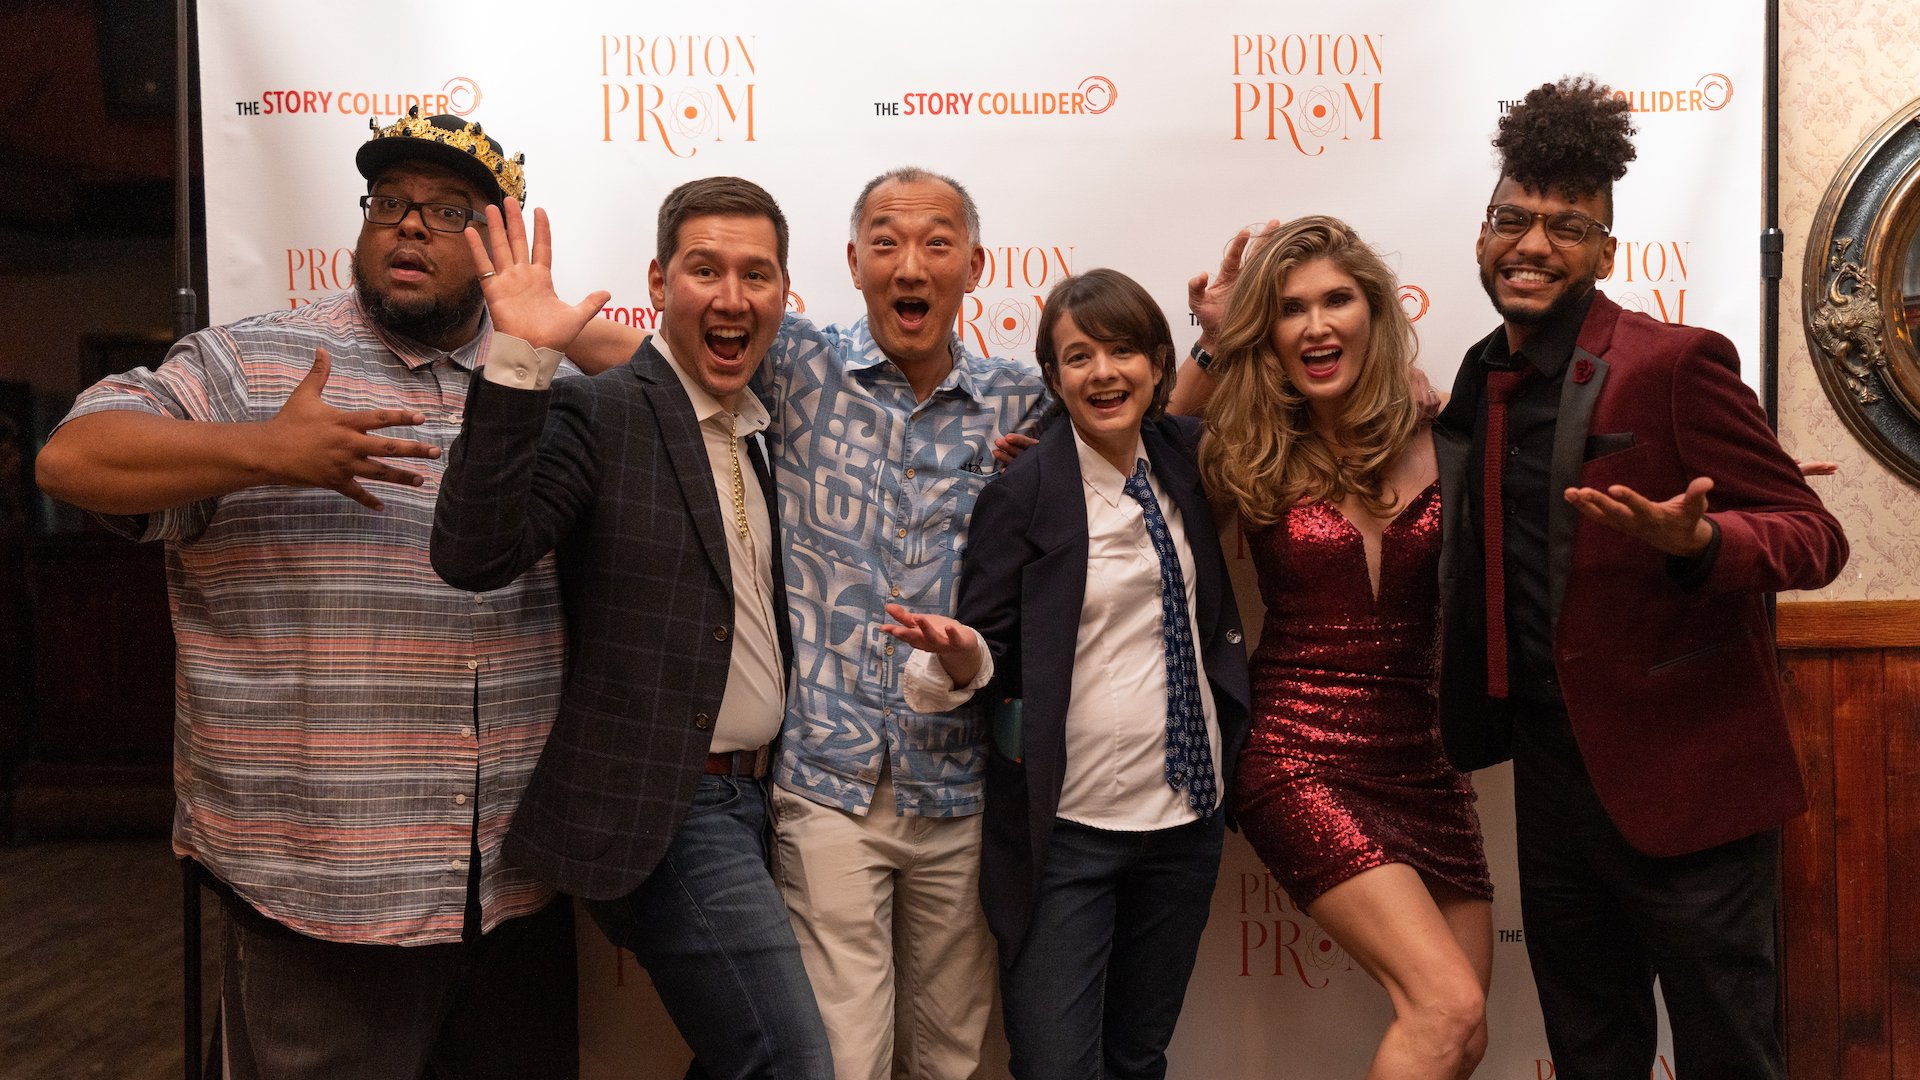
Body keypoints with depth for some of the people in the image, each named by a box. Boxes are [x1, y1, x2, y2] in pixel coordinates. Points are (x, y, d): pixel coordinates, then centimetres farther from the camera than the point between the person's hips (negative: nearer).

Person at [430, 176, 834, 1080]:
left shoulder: (757, 430, 12)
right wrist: (519, 361, -31)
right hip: (664, 813, -8)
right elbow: (474, 556, -25)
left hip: (753, 801, 8)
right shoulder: (598, 413, -12)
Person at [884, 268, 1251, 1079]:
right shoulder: (1022, 495, -9)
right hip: (1066, 829, -4)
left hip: (1187, 815, 5)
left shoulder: (1185, 459, 3)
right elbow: (995, 661, -7)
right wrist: (961, 653, -29)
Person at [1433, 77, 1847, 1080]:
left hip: (1683, 776, -6)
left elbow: (1814, 532, -11)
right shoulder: (1480, 379, 7)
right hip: (1553, 769, 6)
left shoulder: (1675, 362, -13)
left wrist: (1698, 542, -35)